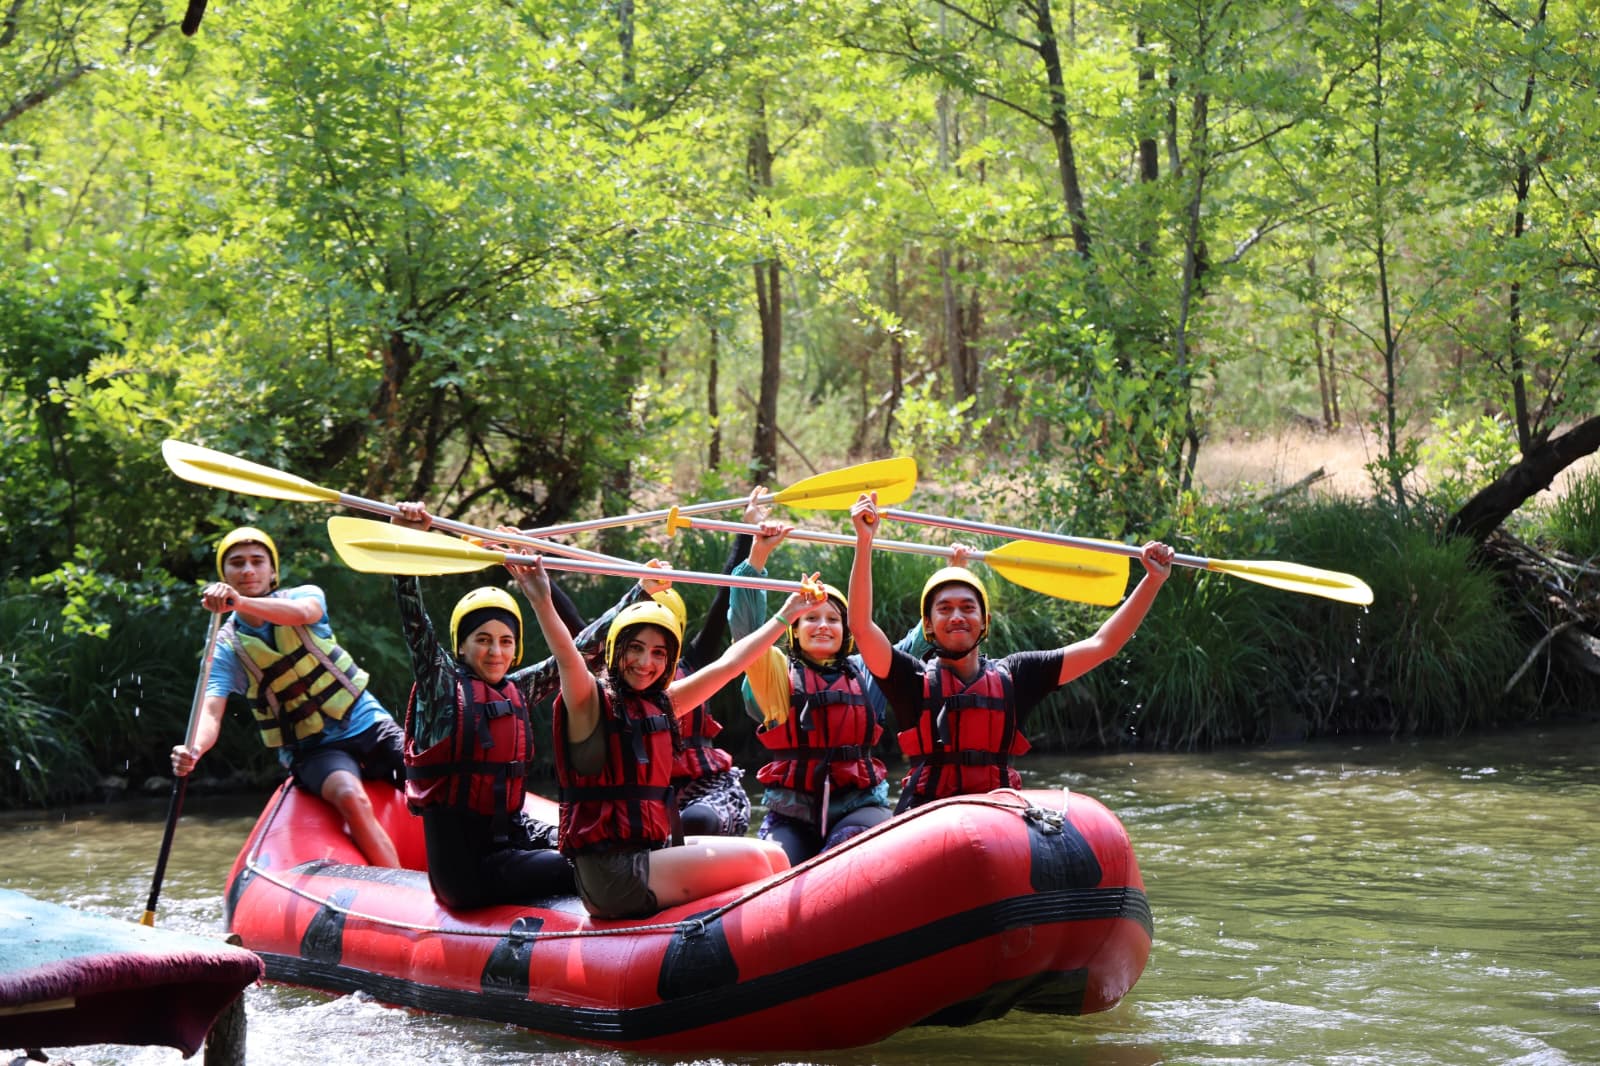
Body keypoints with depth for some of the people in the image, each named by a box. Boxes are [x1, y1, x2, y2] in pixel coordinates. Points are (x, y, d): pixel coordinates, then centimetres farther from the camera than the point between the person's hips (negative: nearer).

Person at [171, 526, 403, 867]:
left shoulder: (305, 596, 1)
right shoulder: (226, 648, 0)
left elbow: (301, 612, -25)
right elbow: (211, 711, -14)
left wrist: (241, 603, -45)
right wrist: (194, 749, -39)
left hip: (371, 726, 2)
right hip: (312, 750, -2)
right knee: (350, 797, -33)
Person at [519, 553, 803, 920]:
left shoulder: (661, 704, 14)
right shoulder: (591, 700, -7)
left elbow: (728, 663, 22)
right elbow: (567, 658, -28)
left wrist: (786, 615, 26)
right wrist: (542, 603, -47)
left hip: (655, 850, 8)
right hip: (610, 872, -8)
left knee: (774, 858, -2)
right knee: (749, 861, -15)